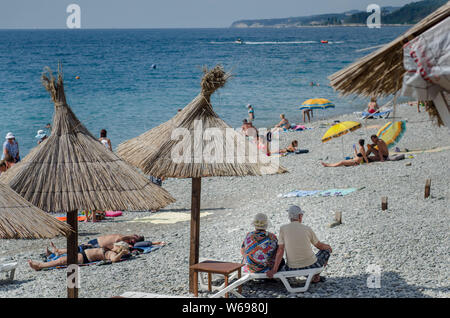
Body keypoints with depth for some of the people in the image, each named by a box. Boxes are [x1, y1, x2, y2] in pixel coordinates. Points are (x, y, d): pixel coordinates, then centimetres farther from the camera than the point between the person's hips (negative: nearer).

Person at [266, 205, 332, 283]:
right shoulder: (307, 229, -4)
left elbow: (280, 250, -10)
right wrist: (328, 247, 33)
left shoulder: (283, 229, -4)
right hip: (311, 265, -3)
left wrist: (274, 270, -11)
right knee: (326, 251, 24)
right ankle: (316, 276, 15)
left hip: (293, 268, 3)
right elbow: (319, 246, 10)